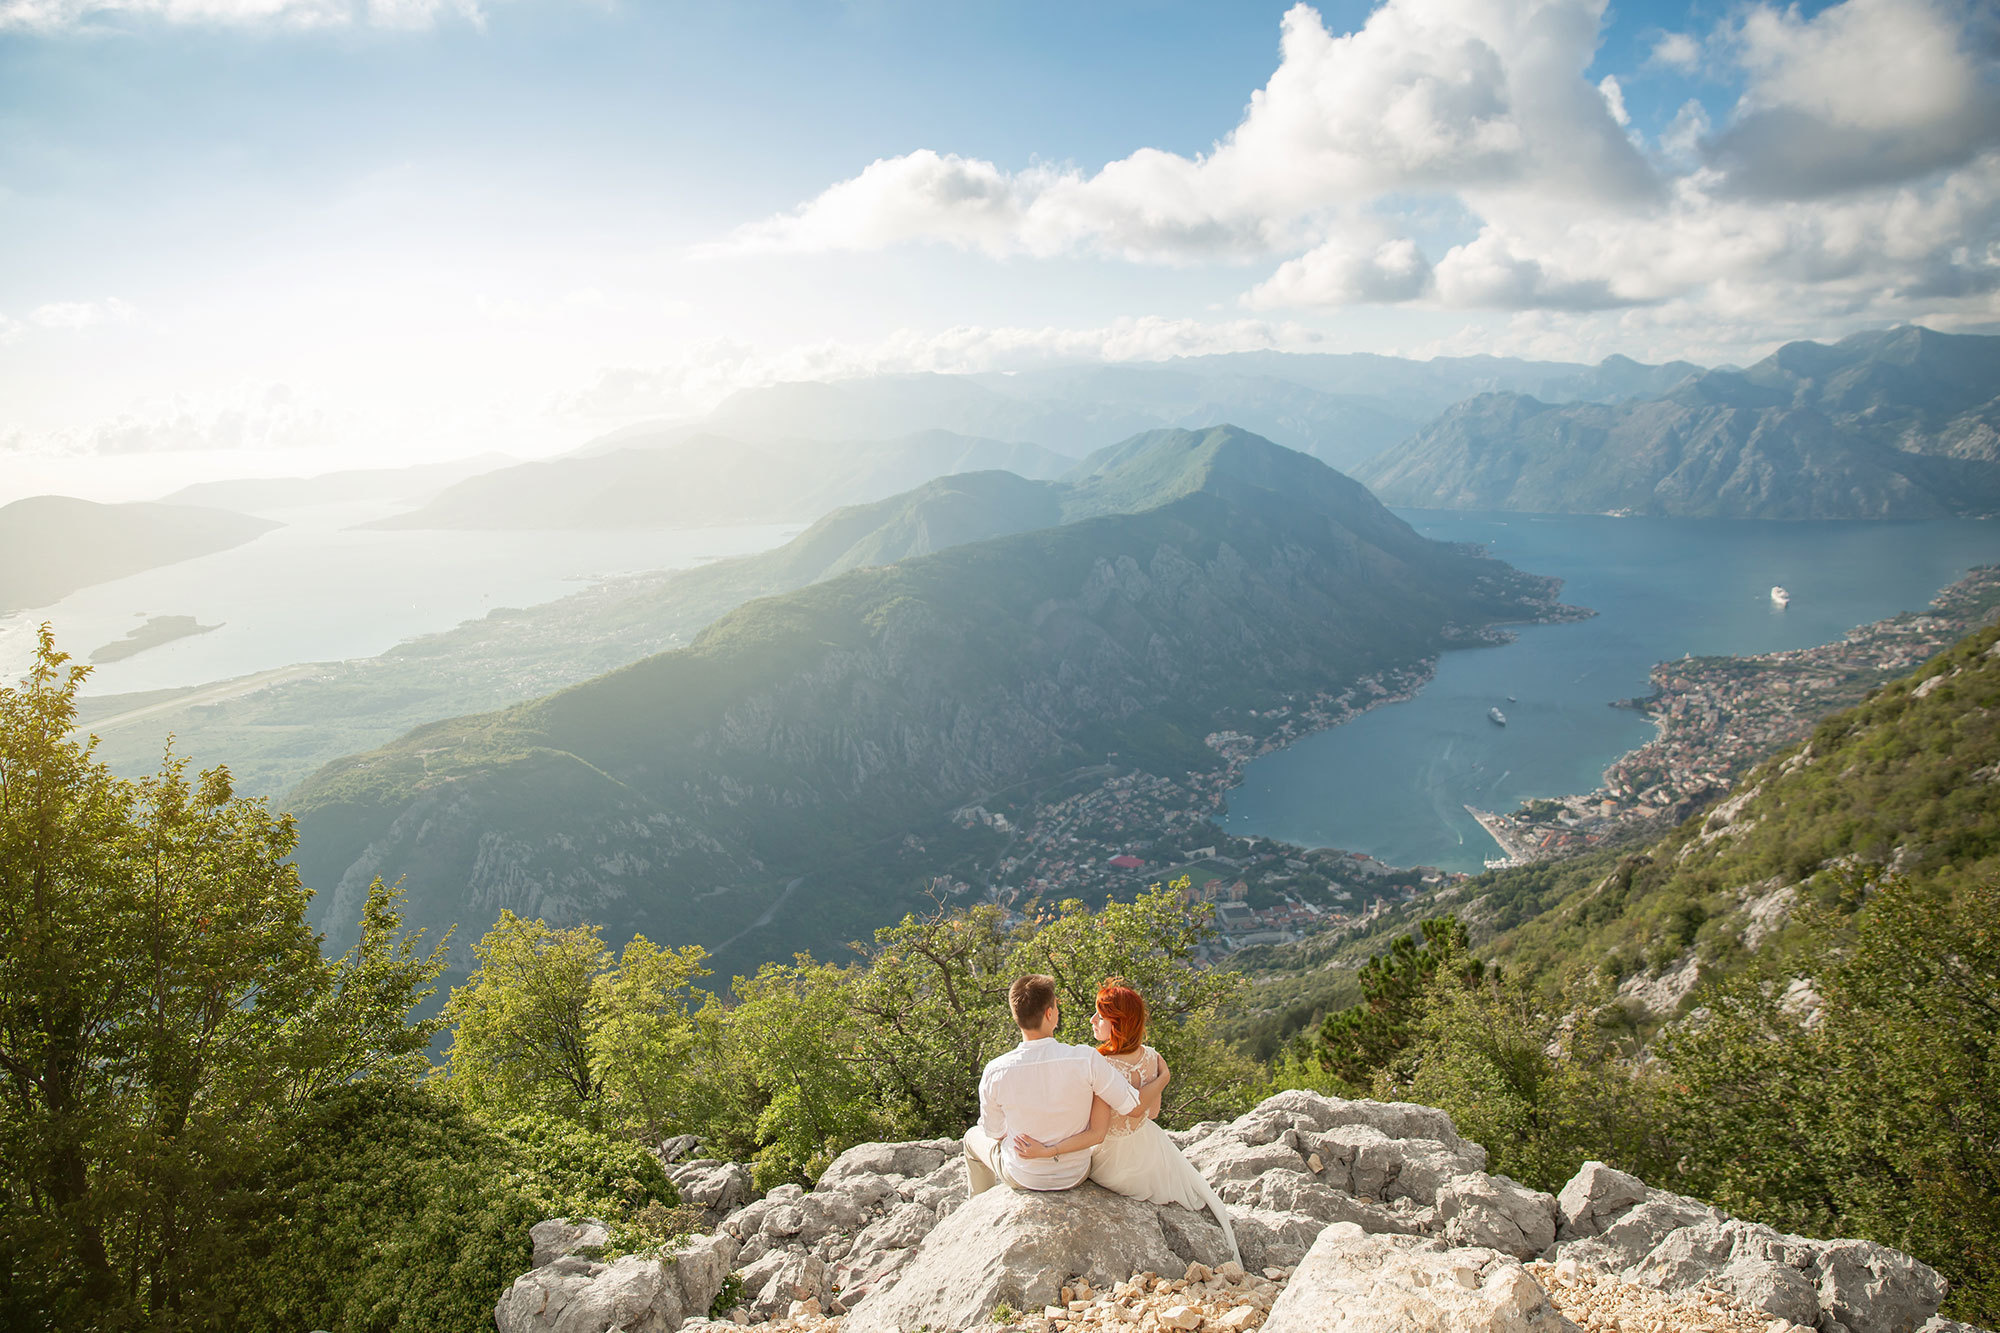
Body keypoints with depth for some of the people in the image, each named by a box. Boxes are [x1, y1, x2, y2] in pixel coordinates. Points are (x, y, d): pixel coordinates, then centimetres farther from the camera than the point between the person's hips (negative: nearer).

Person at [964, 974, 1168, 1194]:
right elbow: (1135, 1107, -20)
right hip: (1075, 1174, 1)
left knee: (974, 1136, 31)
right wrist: (1163, 1079, -2)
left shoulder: (995, 1072, -25)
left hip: (1022, 1177, -1)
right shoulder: (1087, 1060, -29)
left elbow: (994, 1133, -8)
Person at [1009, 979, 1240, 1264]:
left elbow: (1096, 1133, -34)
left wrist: (1045, 1150, -38)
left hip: (1113, 1163, -5)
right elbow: (1152, 1113, 0)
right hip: (1151, 1149, 5)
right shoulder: (1152, 1058, -15)